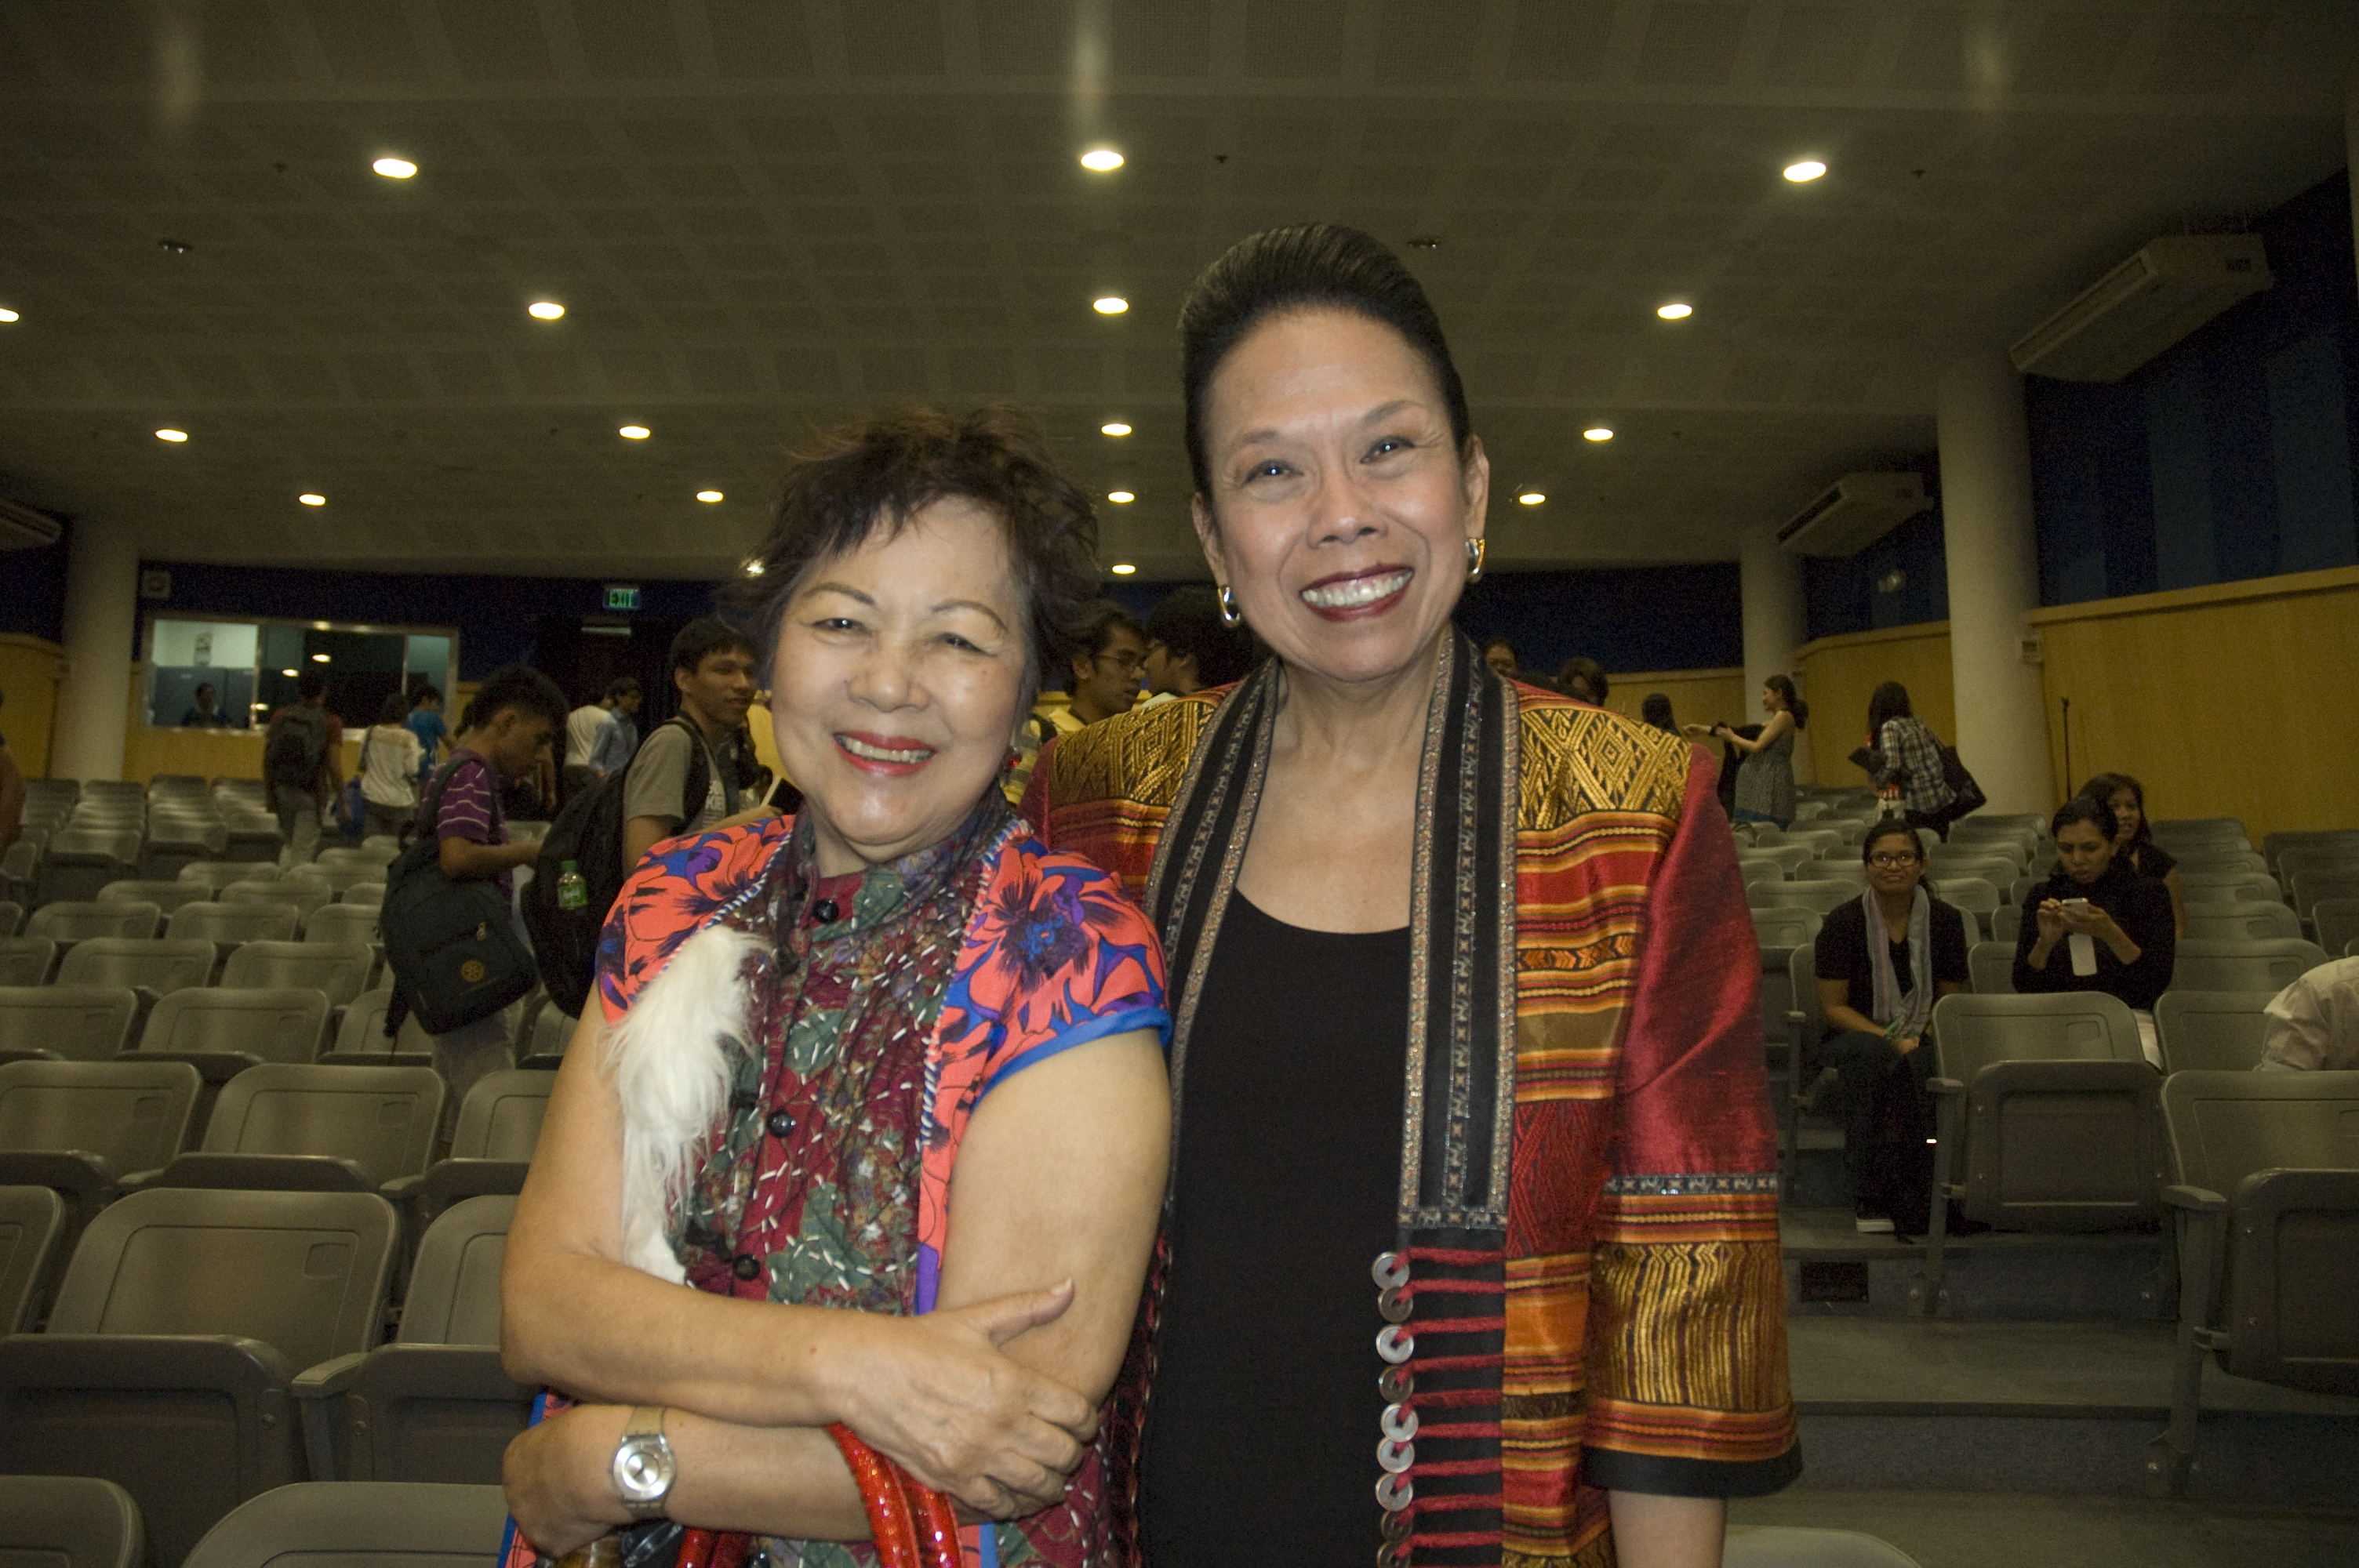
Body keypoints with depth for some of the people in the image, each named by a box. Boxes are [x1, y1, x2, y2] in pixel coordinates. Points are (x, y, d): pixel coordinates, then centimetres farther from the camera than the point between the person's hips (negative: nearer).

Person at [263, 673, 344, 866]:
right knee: (303, 852, 1)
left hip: (282, 791, 4)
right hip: (311, 793, -4)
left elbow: (266, 757, 3)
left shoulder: (280, 717, 2)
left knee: (290, 844, 25)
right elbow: (334, 766, -13)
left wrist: (268, 792, 11)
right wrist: (341, 799, -4)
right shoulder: (331, 723, -10)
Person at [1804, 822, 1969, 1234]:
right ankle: (1871, 1200, -32)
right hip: (1856, 1039, -1)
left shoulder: (1945, 921, 8)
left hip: (1923, 1045, 1)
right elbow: (1832, 1006, -2)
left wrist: (1921, 1038, -11)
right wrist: (1889, 1039, -16)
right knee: (1871, 1054, -38)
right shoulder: (1843, 922, 0)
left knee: (1918, 1067, -37)